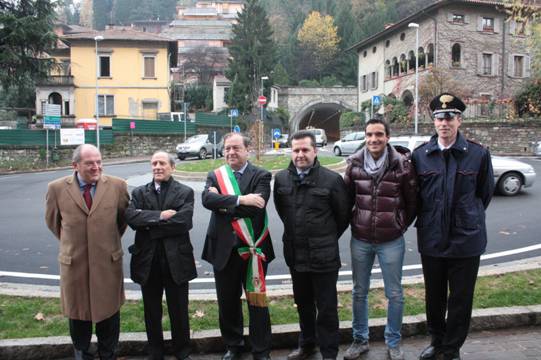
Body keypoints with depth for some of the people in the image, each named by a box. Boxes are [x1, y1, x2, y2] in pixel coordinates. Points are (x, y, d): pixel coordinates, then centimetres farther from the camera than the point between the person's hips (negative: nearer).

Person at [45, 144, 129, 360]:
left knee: (108, 312, 13)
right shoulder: (57, 188, -7)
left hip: (108, 261, 0)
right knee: (78, 313, 16)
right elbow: (52, 220, 10)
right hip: (74, 262, 0)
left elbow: (124, 217, 9)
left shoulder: (117, 186, -7)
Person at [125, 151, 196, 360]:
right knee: (152, 312, 16)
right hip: (148, 260, 2)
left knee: (179, 311, 11)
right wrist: (160, 215, -21)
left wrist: (149, 223, -12)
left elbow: (183, 221, -18)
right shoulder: (139, 193, 6)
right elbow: (130, 217, -12)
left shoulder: (185, 192, -1)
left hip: (176, 260, -2)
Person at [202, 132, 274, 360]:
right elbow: (207, 199, -15)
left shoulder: (261, 176, -3)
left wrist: (224, 205, -13)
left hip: (252, 248, -3)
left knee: (257, 300, 9)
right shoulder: (215, 176, 5)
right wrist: (240, 200, -25)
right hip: (223, 249, 3)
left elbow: (257, 206, -20)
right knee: (227, 301, 15)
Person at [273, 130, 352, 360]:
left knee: (326, 308, 6)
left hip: (323, 256, -4)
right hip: (295, 254, 5)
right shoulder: (281, 179, 0)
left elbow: (344, 214, -2)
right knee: (303, 304, 21)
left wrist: (328, 238, 7)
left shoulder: (332, 179, -13)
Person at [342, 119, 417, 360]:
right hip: (360, 240, 2)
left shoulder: (402, 164, -10)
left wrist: (402, 225, 6)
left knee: (394, 294, 9)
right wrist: (354, 222, 8)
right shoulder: (354, 164, -3)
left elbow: (412, 200, 2)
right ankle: (360, 340, 32)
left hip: (391, 241, -2)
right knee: (359, 292, 14)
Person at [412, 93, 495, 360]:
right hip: (432, 239, 2)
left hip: (466, 240, -2)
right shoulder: (420, 155, -1)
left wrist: (469, 219, 11)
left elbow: (486, 192, 7)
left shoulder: (478, 154, -6)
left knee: (461, 299, 9)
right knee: (434, 297, 16)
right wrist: (426, 220, 9)